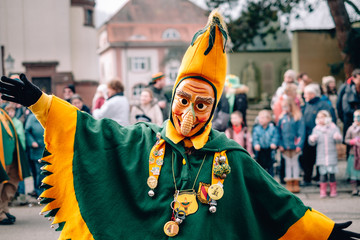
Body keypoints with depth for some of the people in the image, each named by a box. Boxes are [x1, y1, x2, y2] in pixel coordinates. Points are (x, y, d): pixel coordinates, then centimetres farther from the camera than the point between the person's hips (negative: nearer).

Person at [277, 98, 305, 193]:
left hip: (294, 145, -3)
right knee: (288, 164, 8)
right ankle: (289, 184, 13)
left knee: (295, 163, 5)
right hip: (285, 146, 3)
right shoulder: (282, 118, 4)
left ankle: (296, 184, 12)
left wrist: (299, 145, -14)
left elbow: (301, 132, -7)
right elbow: (279, 132, 6)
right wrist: (280, 144, -3)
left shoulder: (298, 118, -6)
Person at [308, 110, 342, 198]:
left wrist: (338, 137, -26)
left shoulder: (334, 128, 3)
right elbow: (312, 143, 2)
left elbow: (339, 140, -3)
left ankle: (333, 190, 14)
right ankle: (323, 191, 10)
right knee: (323, 173, 1)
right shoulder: (316, 129, 6)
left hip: (332, 155, -1)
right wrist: (312, 139, -20)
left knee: (332, 172, 2)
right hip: (321, 156, 1)